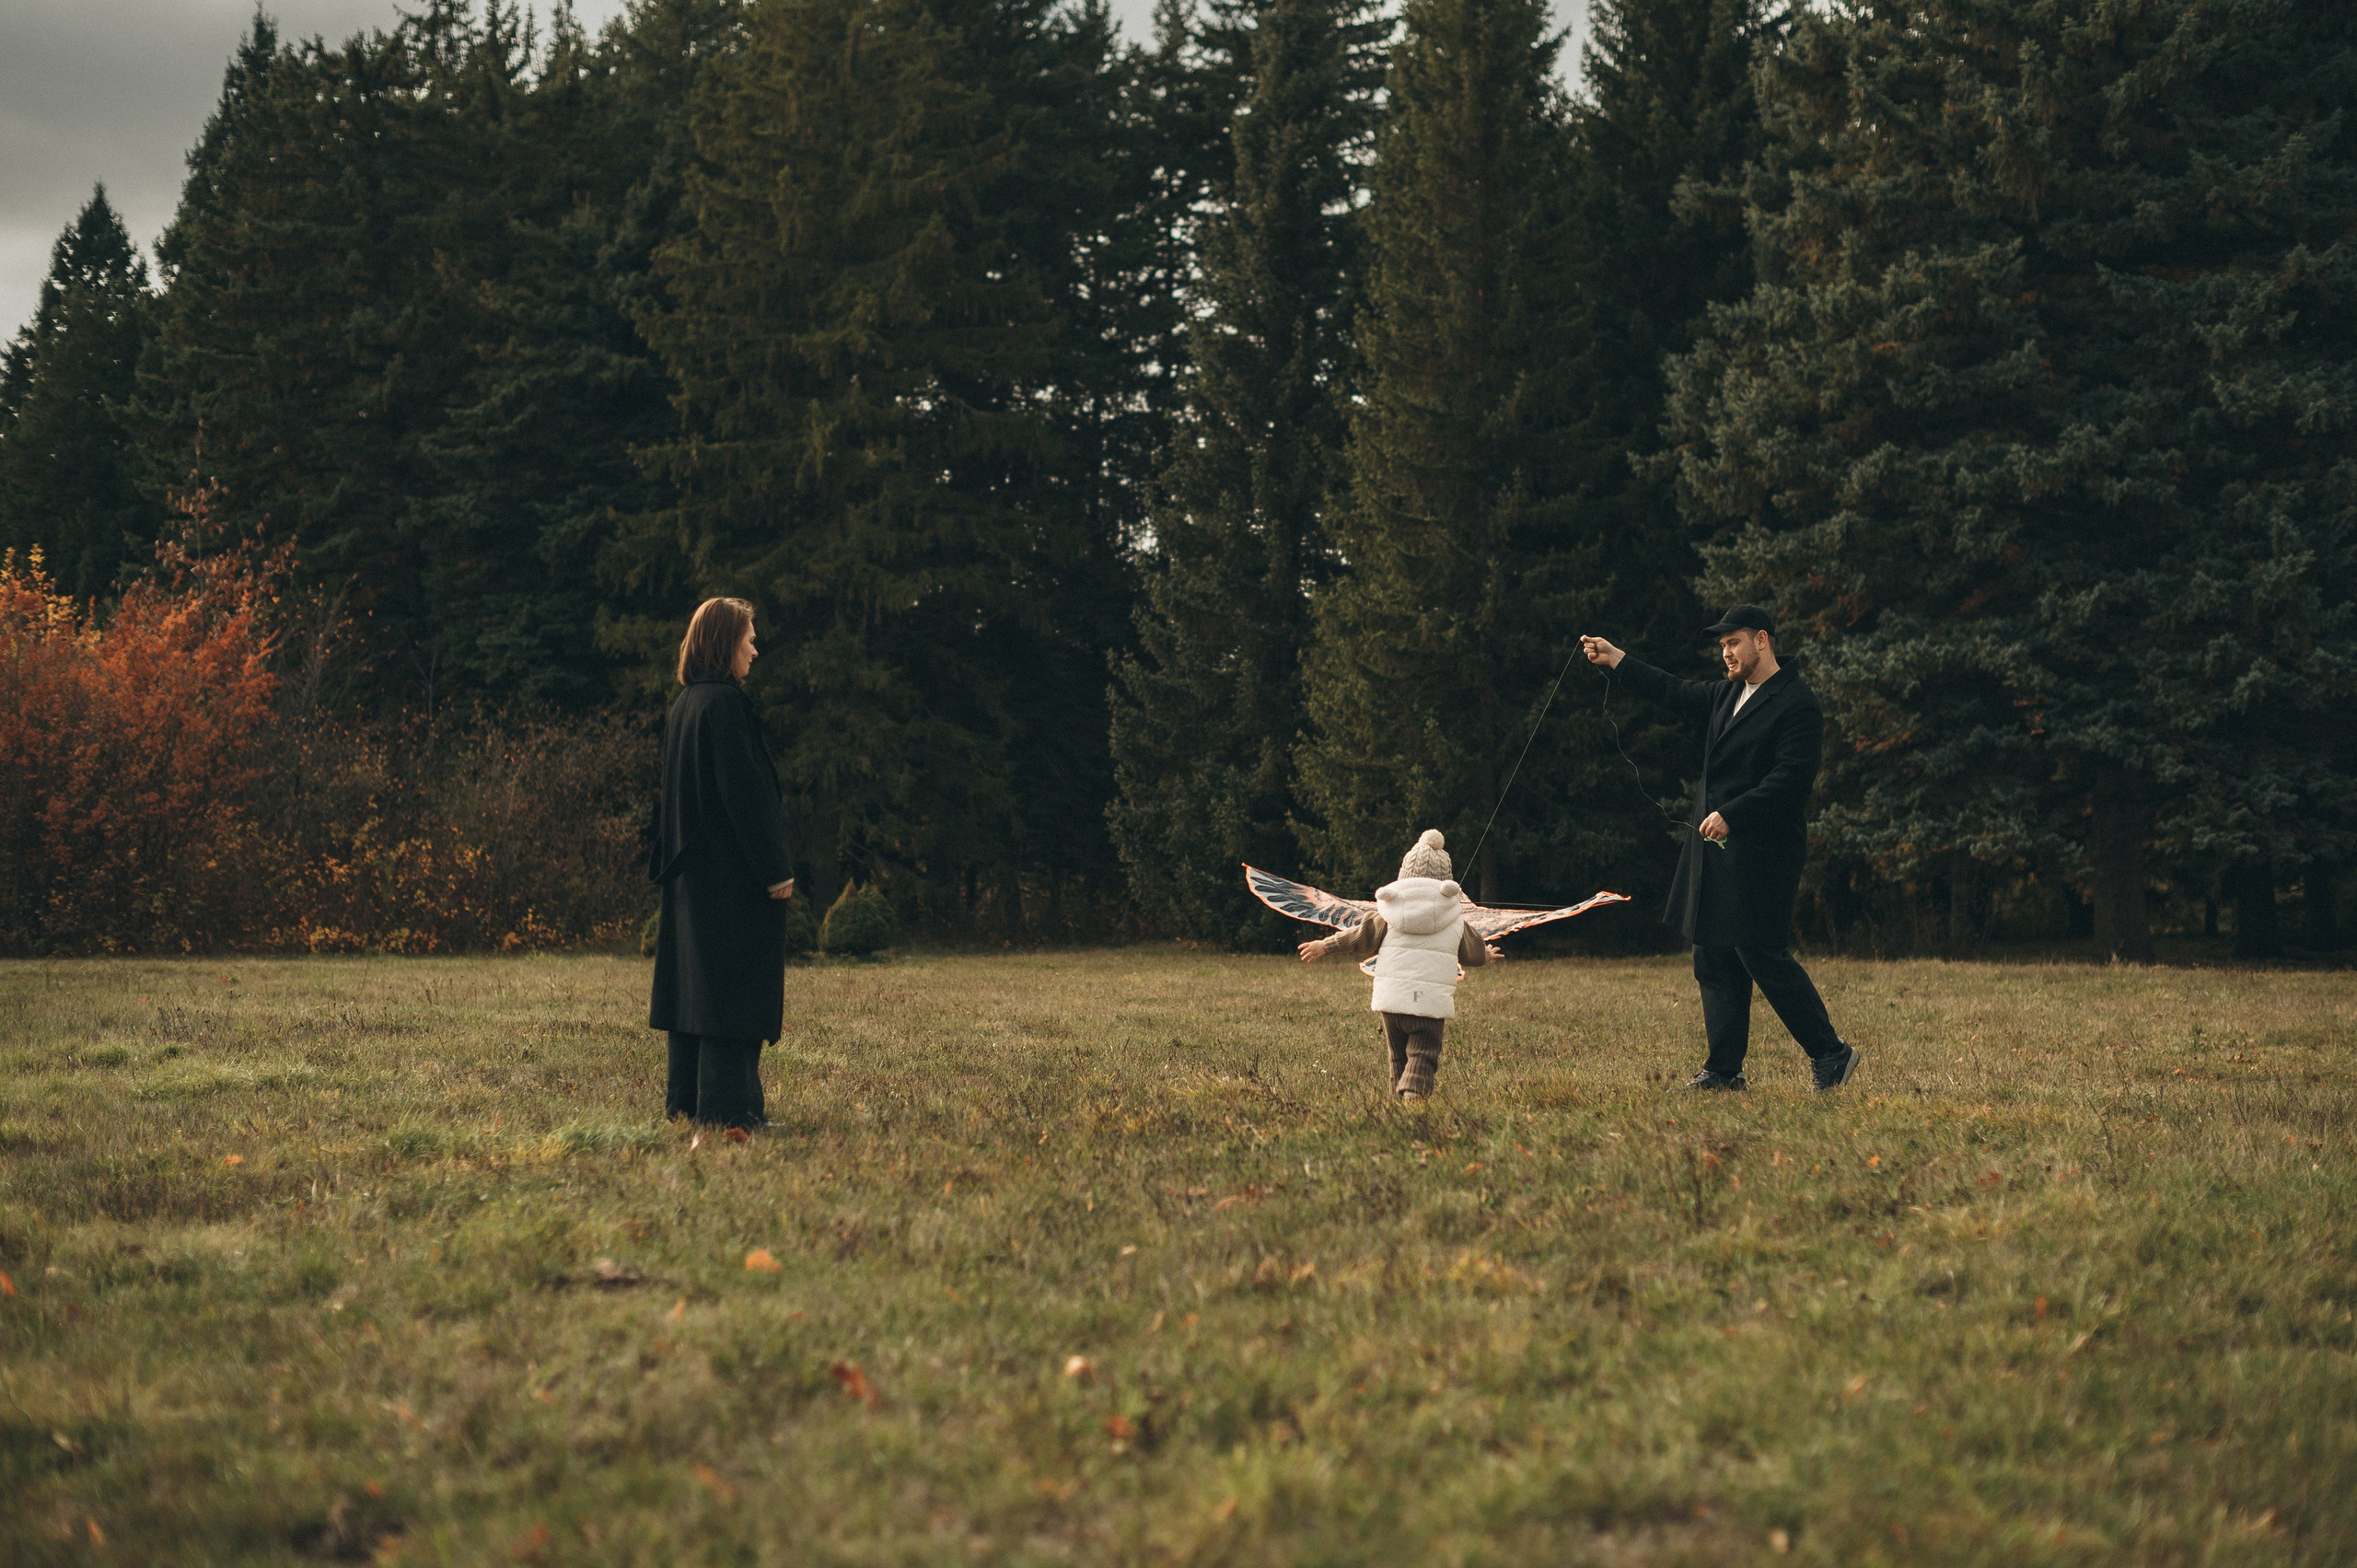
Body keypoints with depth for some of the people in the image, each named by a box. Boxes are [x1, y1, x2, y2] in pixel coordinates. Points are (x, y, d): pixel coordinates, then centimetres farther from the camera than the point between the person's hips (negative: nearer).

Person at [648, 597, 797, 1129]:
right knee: (735, 986, -6)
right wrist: (776, 868, -17)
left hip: (690, 872, 9)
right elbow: (746, 791, -19)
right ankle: (727, 1106, -6)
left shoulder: (681, 706, 13)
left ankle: (685, 1101, 15)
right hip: (734, 871, -9)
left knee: (693, 982, 11)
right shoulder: (725, 704, -15)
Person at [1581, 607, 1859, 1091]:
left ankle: (1831, 1055, 3)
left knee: (1763, 956, -9)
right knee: (1714, 961, 8)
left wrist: (1730, 815, -23)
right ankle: (1725, 1070, 14)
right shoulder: (1726, 695, 15)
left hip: (1761, 852, -9)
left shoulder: (1798, 705, -11)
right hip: (1716, 851, 9)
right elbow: (1675, 693, 27)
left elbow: (1790, 780, -19)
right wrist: (1615, 659, 22)